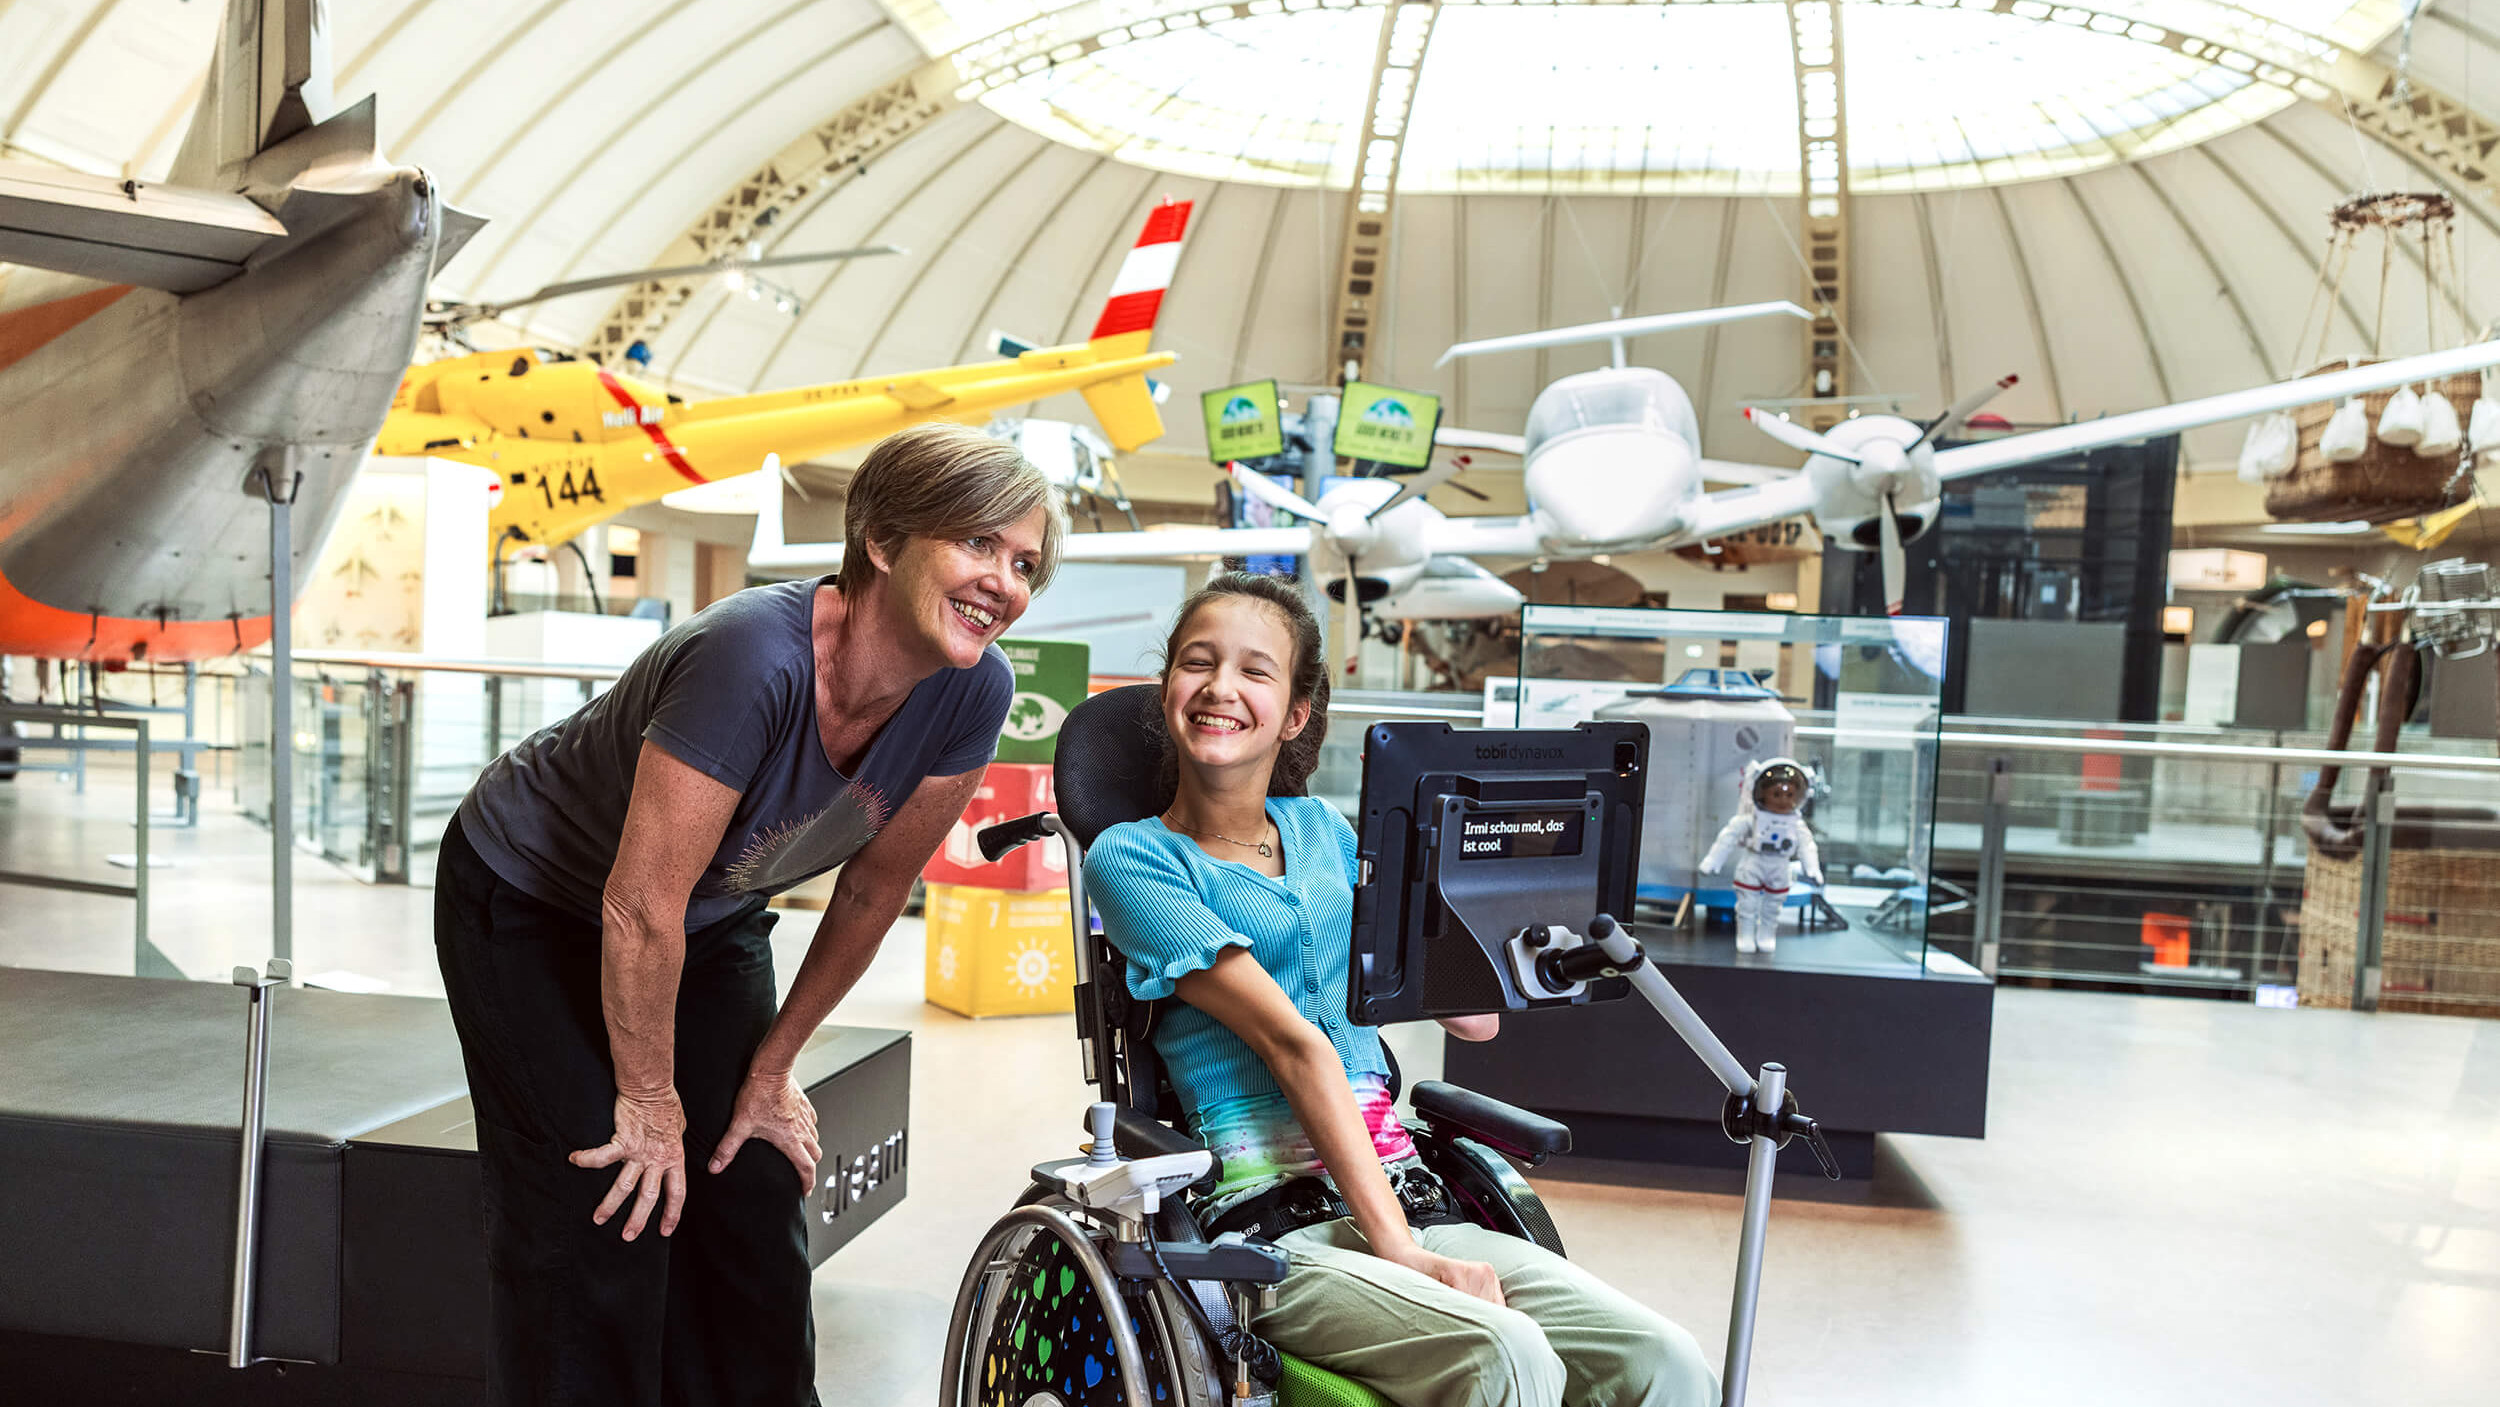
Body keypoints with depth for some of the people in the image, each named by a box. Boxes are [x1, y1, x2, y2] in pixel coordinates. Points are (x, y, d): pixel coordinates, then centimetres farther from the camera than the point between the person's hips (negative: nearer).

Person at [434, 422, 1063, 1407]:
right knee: (601, 1226, -7)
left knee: (756, 1222, 5)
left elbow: (874, 891, -7)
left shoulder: (972, 692, -19)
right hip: (530, 906, -5)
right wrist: (649, 1100, -17)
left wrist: (769, 1074, 1)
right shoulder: (753, 659, -39)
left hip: (711, 922, 6)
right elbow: (639, 909, -31)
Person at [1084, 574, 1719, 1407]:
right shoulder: (1131, 858, 1)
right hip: (1269, 1223, -5)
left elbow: (1474, 1017, 15)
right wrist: (1396, 1246, -16)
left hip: (1404, 1195, 5)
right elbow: (1291, 1042, -12)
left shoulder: (1323, 830, 17)